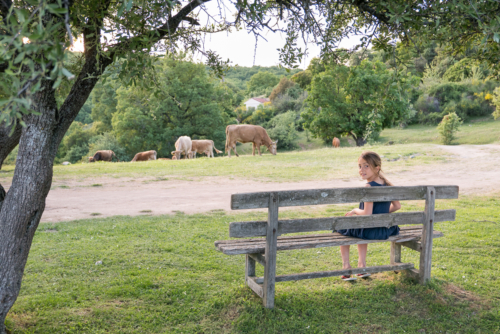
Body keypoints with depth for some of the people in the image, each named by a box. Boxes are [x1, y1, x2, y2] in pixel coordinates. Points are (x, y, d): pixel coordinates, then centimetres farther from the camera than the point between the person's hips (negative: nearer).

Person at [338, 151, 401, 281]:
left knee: (342, 228, 17)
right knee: (361, 229, 37)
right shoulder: (386, 184, 2)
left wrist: (355, 211, -7)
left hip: (371, 231, -8)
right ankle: (362, 266, 36)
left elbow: (367, 214, -25)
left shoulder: (369, 187, -21)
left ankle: (346, 267, 18)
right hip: (386, 230, 8)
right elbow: (397, 206, 9)